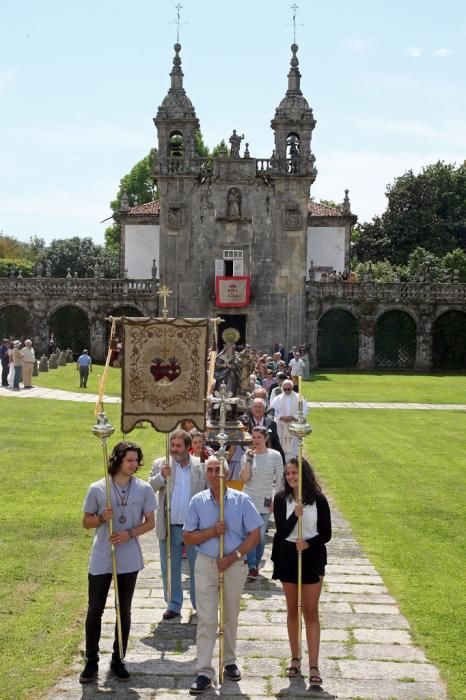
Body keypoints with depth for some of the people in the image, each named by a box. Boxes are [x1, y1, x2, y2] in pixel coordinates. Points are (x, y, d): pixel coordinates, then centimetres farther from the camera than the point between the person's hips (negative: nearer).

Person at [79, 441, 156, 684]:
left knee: (124, 611, 11)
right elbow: (86, 522, 3)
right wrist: (102, 518, -18)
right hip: (101, 559, -1)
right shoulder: (97, 488, -6)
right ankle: (91, 662, 17)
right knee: (95, 610, 4)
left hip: (129, 559, 2)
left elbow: (150, 522, 3)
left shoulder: (144, 489, -3)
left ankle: (118, 660, 25)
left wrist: (130, 533, -15)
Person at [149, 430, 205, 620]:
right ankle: (173, 605, 23)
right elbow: (149, 488, -8)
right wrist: (161, 476, -26)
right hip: (169, 527, 1)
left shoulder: (201, 465, 0)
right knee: (170, 569, 10)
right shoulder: (160, 465, 1)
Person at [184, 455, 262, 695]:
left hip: (234, 565, 0)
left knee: (231, 617, 14)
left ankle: (230, 661, 31)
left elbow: (254, 536, -4)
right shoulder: (198, 501, -3)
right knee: (206, 619, -3)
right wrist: (213, 531, -19)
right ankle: (204, 672, -1)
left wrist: (233, 556, -14)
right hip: (206, 565, 0)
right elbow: (188, 538, -3)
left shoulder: (241, 500, -5)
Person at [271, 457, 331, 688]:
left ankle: (314, 666, -2)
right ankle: (295, 658, 25)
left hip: (312, 557, -2)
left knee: (311, 611, -2)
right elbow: (281, 531, -11)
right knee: (292, 610, 12)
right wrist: (294, 515, -28)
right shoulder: (281, 499, -3)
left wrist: (309, 543, -21)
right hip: (287, 557, 2)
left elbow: (326, 534, -4)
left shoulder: (318, 500, -5)